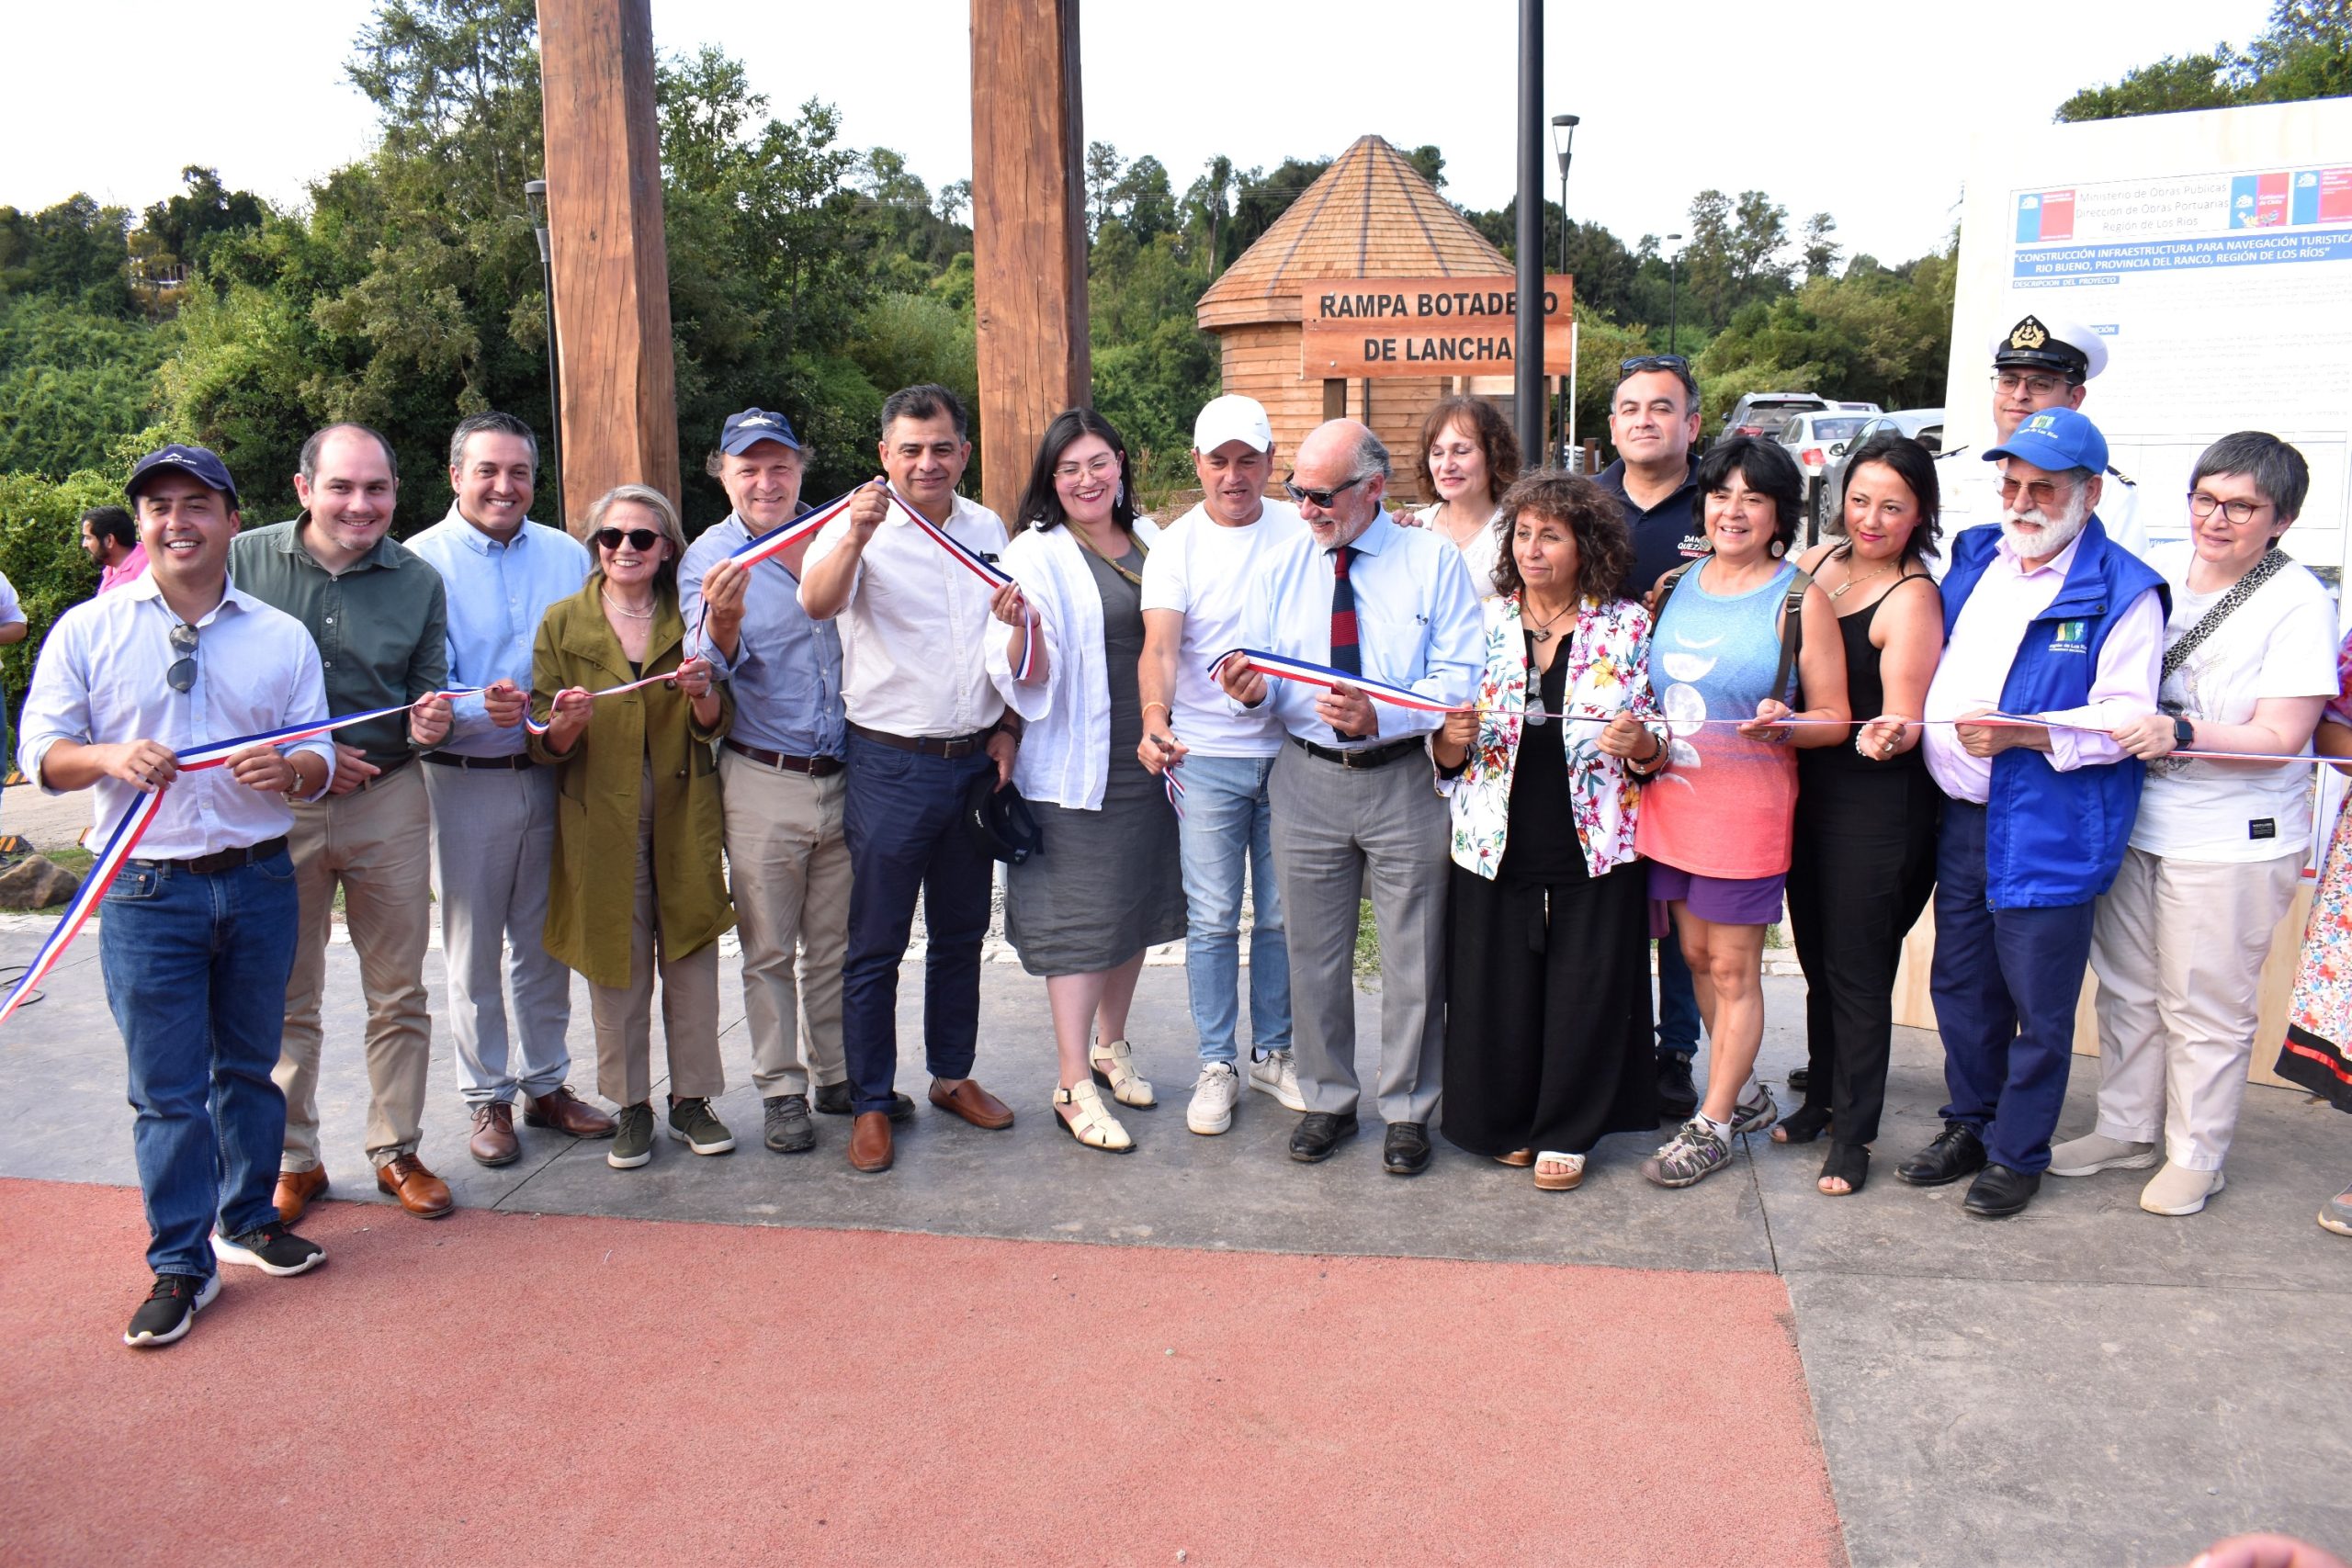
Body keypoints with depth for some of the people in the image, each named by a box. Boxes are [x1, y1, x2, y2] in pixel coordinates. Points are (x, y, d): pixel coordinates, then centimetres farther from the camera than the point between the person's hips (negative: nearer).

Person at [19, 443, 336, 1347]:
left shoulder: (282, 637, 7)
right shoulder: (87, 631, 2)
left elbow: (319, 757, 6)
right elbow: (41, 753, 1)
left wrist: (290, 769, -17)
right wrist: (108, 758, -20)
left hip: (259, 882, 2)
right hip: (148, 891, -2)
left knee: (250, 1064, 14)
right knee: (166, 1088, 2)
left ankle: (247, 1220, 32)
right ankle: (181, 1263, 14)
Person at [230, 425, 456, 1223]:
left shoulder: (419, 581, 3)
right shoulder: (244, 561, -4)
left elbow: (428, 692, 7)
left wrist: (429, 722, -17)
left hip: (388, 804, 2)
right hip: (275, 806, -1)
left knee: (398, 994, 8)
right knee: (284, 998, 8)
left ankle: (397, 1151, 22)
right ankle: (293, 1160, 22)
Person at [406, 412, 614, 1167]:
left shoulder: (567, 556, 6)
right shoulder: (422, 561, -6)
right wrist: (483, 710, -31)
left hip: (552, 774, 3)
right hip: (466, 782, -3)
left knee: (545, 942, 14)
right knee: (474, 949, 8)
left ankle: (546, 1084, 28)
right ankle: (487, 1098, 21)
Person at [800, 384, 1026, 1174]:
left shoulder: (988, 529, 9)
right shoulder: (859, 530, -7)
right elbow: (817, 603, -28)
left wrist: (1007, 729, 9)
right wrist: (856, 535, -46)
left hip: (975, 761, 5)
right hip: (891, 764, -5)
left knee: (961, 933, 16)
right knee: (877, 945, 3)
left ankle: (953, 1076, 31)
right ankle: (871, 1103, 14)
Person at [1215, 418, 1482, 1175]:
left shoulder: (1434, 562, -3)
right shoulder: (1281, 567, 7)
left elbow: (1460, 680, -10)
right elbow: (1270, 678, 8)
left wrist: (1380, 715, -25)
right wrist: (1253, 689, -16)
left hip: (1406, 779, -3)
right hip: (1308, 778, 3)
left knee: (1413, 957, 6)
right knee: (1314, 952, 11)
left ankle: (1407, 1111, 22)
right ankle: (1326, 1103, 28)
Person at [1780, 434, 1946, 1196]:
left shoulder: (1912, 598, -14)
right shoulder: (1816, 563, 5)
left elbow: (1903, 722, -17)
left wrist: (1886, 737, -37)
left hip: (1877, 800, -7)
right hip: (1809, 787, 7)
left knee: (1856, 968, 1)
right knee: (1816, 954, 17)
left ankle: (1854, 1133, 14)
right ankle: (1822, 1097, 33)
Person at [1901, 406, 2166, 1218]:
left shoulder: (2121, 593, -9)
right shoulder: (1972, 560, 10)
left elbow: (2128, 719, -16)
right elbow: (1936, 667, 22)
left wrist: (2024, 734, -27)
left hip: (2049, 831, -6)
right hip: (1961, 819, 6)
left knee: (2038, 1004, 5)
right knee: (1960, 985, 17)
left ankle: (2017, 1154, 20)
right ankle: (1968, 1126, 34)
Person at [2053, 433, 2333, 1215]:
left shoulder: (2299, 601, -12)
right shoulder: (2158, 567, 3)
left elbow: (2280, 737, -17)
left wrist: (2181, 735, -31)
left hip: (2229, 843, -5)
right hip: (2132, 822, 6)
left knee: (2205, 1007, 5)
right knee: (2127, 988, 16)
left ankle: (2196, 1154, 22)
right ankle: (2126, 1129, 32)